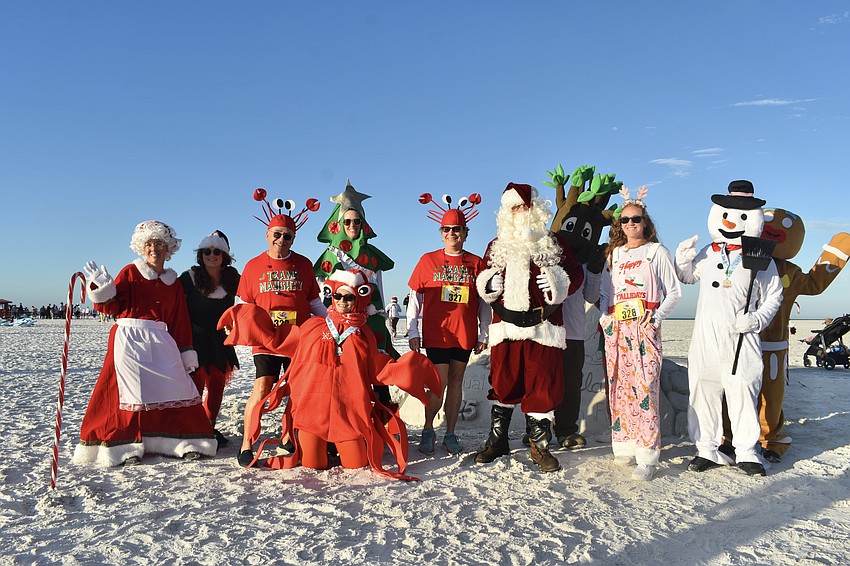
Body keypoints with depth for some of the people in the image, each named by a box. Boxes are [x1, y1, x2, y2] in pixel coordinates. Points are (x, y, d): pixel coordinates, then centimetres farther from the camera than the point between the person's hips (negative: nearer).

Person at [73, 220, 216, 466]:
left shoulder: (173, 283, 15)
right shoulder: (130, 273, 4)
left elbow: (181, 321, 13)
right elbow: (113, 306, -1)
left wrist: (186, 353, 8)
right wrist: (103, 289, -20)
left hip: (160, 343, 4)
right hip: (130, 340, -3)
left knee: (175, 389, -1)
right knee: (130, 389, -5)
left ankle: (183, 442, 7)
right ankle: (125, 446, 2)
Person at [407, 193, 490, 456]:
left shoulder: (477, 263, 5)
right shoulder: (428, 260, 3)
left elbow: (484, 302, 9)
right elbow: (414, 298, 4)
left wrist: (483, 334, 6)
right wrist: (412, 331, -1)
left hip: (465, 335, 2)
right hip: (435, 334, -2)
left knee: (456, 382, 9)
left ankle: (450, 435, 20)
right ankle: (428, 430, 16)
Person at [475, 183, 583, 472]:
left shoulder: (554, 243, 10)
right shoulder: (496, 245, 15)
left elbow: (576, 273, 8)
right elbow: (483, 279, 20)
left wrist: (560, 283, -12)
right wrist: (487, 284, -2)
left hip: (543, 327, -1)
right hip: (505, 326, 2)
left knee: (542, 384, 1)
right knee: (503, 383, 7)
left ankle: (539, 445, 14)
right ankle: (497, 440, 21)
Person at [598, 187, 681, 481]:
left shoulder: (657, 252, 7)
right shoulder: (614, 254, 18)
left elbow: (674, 292, 4)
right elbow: (604, 291, 21)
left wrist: (657, 316, -10)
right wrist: (605, 315, 4)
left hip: (645, 327, -4)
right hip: (616, 327, 4)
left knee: (644, 386, -13)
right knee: (618, 386, 2)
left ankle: (647, 455, -11)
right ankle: (624, 445, 11)